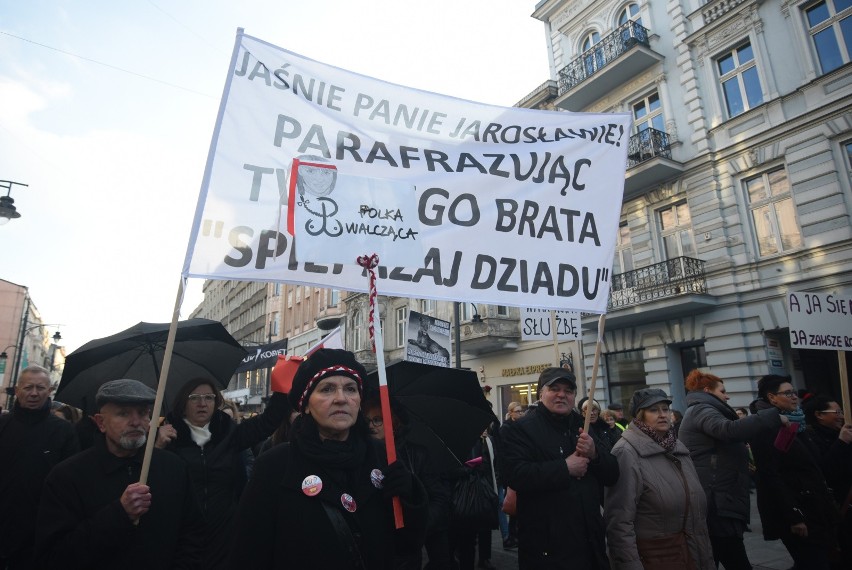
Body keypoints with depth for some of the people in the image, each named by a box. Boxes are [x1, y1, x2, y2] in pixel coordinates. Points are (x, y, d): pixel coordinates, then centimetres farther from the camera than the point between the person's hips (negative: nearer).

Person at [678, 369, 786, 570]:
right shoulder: (701, 410, -8)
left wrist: (744, 456, 16)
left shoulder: (699, 412, 25)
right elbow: (728, 430, -28)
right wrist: (774, 417, -24)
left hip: (715, 502, 11)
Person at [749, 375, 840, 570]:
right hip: (795, 512, -9)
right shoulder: (765, 429, -15)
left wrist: (828, 501, 13)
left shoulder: (795, 424, 13)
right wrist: (793, 516, -21)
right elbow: (770, 476, -20)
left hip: (815, 508, 9)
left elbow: (813, 467, 18)